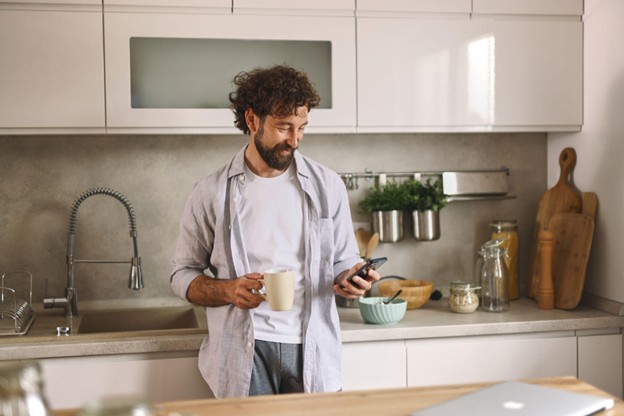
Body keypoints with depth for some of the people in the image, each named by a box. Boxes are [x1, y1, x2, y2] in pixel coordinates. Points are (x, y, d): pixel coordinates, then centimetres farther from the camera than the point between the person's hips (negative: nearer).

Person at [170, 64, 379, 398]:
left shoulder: (327, 186, 5)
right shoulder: (211, 193, 0)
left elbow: (343, 260, 13)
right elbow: (184, 276, 5)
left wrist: (351, 279, -11)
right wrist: (229, 291, -14)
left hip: (311, 350, 2)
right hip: (244, 354, -1)